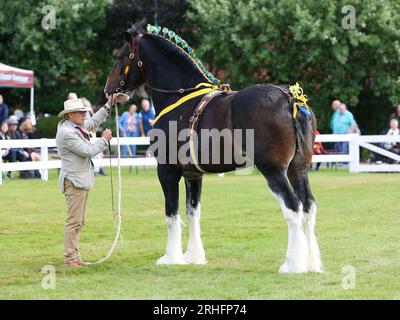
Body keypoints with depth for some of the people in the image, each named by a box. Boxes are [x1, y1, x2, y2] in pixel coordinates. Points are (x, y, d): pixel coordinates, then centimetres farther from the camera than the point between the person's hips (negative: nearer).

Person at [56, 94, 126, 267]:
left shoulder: (76, 126, 10)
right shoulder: (67, 133, -19)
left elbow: (93, 121, 28)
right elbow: (88, 151, -19)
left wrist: (109, 104, 23)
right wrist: (104, 139, -5)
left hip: (82, 180, 11)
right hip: (74, 181, -11)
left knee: (79, 221, 13)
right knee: (74, 221, -9)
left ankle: (74, 256, 17)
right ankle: (70, 258, -6)